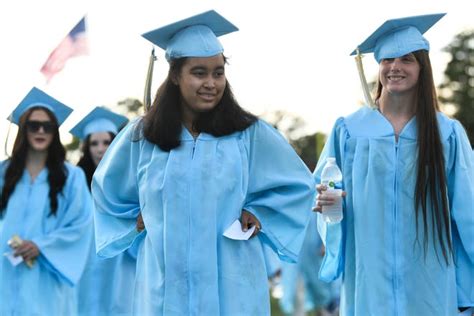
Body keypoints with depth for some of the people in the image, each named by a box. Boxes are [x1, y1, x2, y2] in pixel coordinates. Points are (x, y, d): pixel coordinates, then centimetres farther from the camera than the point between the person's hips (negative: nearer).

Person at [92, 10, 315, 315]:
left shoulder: (249, 134, -1)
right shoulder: (142, 135, 3)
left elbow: (299, 184, 12)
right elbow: (108, 187, 23)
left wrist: (258, 213, 1)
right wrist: (137, 220, 12)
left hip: (230, 285, -1)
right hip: (166, 286, 1)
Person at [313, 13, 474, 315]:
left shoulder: (448, 134, 1)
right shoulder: (349, 130, 2)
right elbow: (323, 187, 9)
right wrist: (325, 199, -13)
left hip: (429, 277, 0)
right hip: (369, 276, 0)